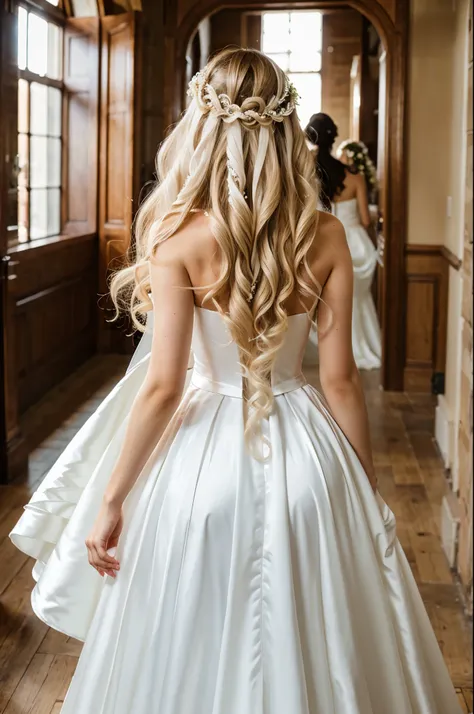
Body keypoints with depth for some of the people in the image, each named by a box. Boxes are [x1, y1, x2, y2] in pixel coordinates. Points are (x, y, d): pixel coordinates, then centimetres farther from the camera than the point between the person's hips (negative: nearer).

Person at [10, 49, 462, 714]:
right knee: (310, 649, 20)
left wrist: (111, 500, -4)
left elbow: (162, 386, -13)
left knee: (195, 659, 17)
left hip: (209, 454, -2)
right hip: (305, 455, 2)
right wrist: (369, 488, 8)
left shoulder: (180, 237, -13)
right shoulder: (326, 236, -6)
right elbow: (340, 378, -4)